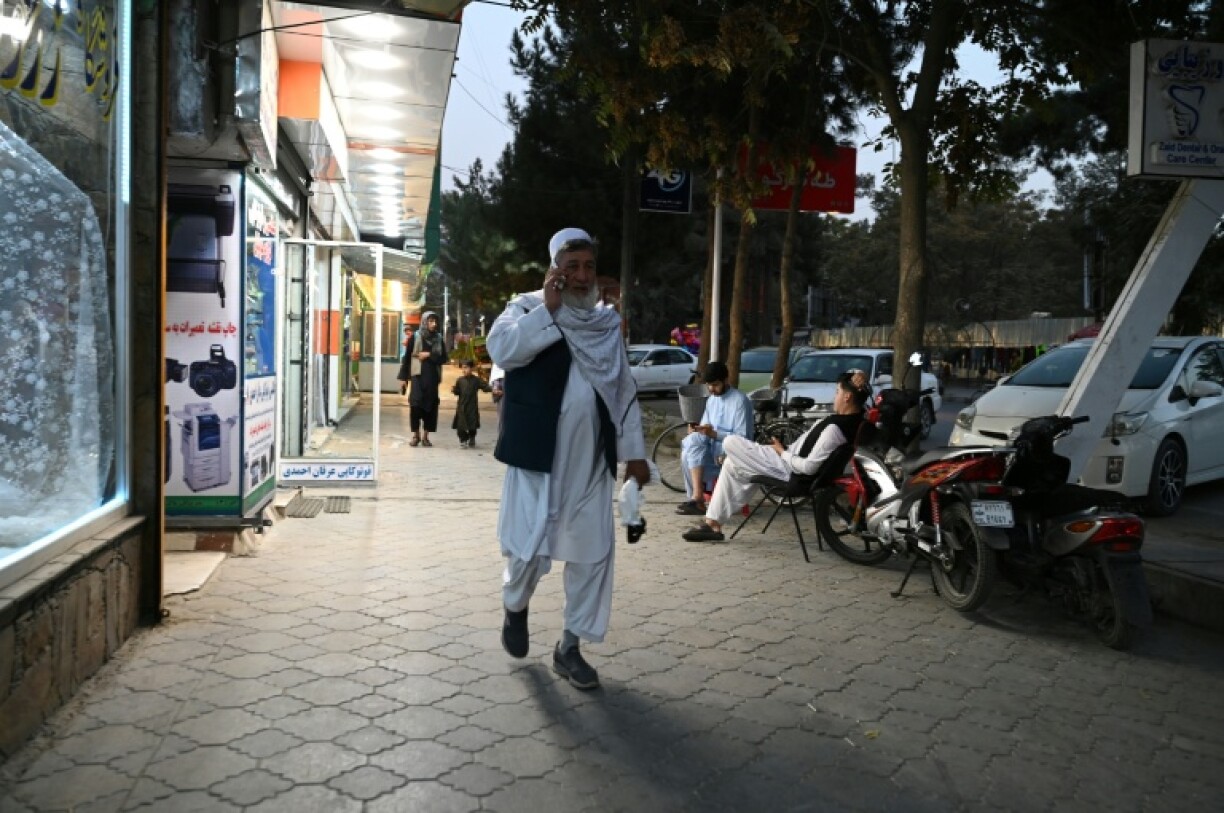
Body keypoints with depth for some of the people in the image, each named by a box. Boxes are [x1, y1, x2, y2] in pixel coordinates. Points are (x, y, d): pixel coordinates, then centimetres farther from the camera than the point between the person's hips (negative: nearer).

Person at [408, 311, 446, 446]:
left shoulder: (438, 339, 10)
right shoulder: (415, 337, 2)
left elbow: (444, 358, 6)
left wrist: (429, 355, -8)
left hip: (432, 376, 3)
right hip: (418, 375, -3)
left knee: (430, 404, 1)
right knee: (415, 403, -11)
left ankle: (425, 436, 8)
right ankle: (415, 434, 0)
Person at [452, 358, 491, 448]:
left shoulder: (476, 380, -1)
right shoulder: (460, 380, 3)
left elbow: (485, 386, -6)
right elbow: (457, 392, 8)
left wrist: (492, 390, -21)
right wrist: (454, 390, -12)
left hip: (472, 407, -1)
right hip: (462, 407, 1)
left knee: (472, 426, 5)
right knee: (460, 426, -4)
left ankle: (472, 440, 28)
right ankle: (463, 440, 13)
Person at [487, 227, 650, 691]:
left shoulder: (608, 321, 12)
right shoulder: (528, 308, -1)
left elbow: (624, 389, 15)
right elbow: (501, 350, -21)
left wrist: (634, 451, 11)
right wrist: (548, 308, -18)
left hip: (591, 457, 4)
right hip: (537, 454, -4)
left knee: (593, 551, 5)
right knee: (530, 545, -5)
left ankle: (569, 648, 20)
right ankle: (515, 607, 29)